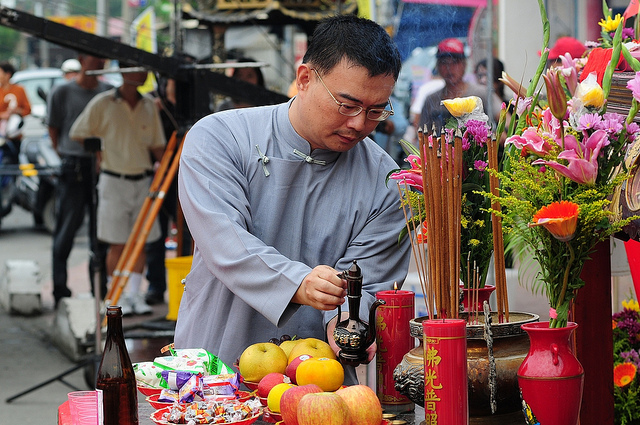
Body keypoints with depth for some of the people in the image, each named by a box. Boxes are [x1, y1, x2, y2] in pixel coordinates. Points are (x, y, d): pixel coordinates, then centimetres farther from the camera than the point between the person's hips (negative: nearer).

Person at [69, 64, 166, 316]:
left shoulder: (150, 106, 7)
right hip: (114, 180, -4)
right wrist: (98, 152, 2)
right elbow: (77, 134, 4)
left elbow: (157, 146, 12)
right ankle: (117, 297, 7)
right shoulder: (102, 104, -5)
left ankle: (135, 295, 8)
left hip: (143, 181, 4)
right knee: (117, 244, -2)